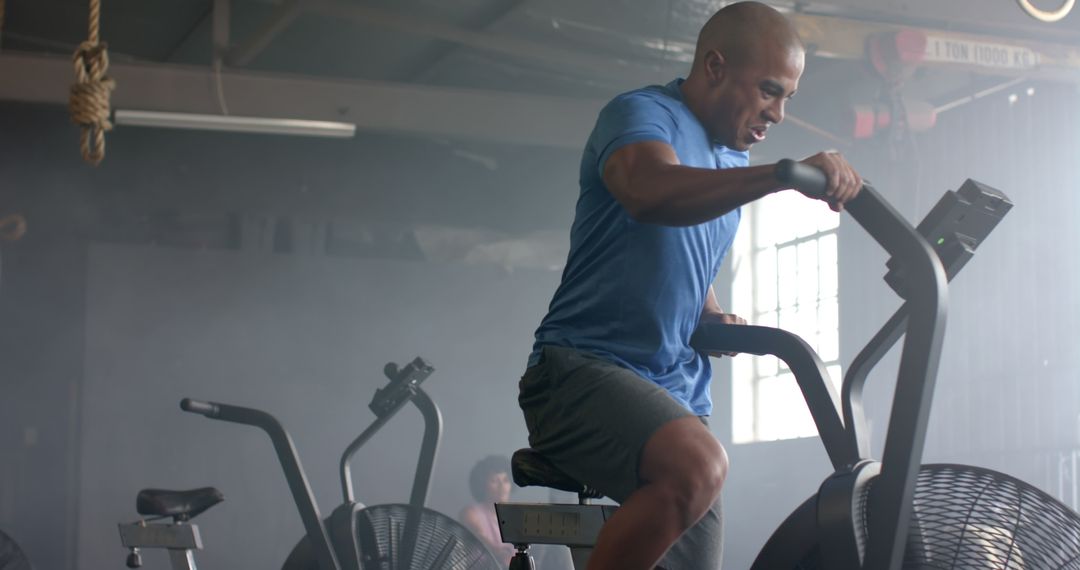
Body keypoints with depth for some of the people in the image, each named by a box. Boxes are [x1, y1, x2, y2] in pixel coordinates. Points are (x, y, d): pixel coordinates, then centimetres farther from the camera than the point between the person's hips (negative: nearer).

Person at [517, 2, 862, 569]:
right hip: (586, 369, -9)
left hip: (676, 395, 9)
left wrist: (716, 319, 9)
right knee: (697, 467, -36)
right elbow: (651, 192, -32)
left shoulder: (733, 162, 19)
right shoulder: (641, 114, -7)